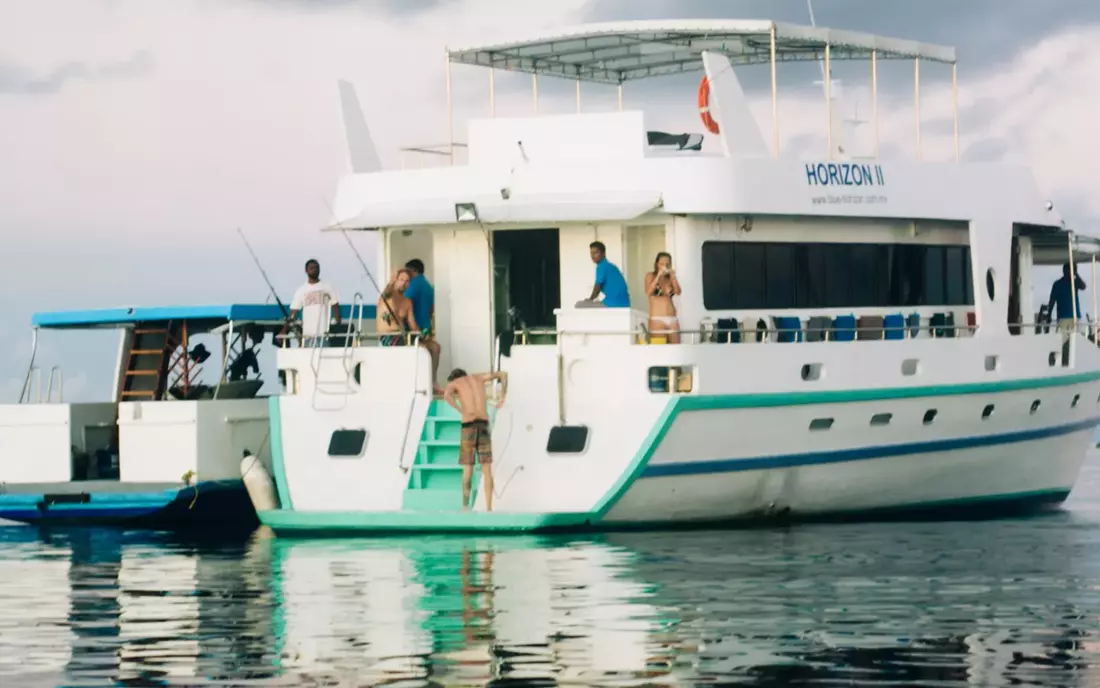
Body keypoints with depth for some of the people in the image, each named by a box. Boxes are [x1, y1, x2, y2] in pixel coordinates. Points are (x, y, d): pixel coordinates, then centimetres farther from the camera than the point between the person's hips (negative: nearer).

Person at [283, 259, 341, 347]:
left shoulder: (328, 287, 7)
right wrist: (284, 330, -6)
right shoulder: (301, 290, 8)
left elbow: (335, 307, 6)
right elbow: (293, 312, 5)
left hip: (324, 334, -1)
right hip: (308, 335, 1)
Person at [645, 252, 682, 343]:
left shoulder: (670, 278, 14)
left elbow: (678, 292, 0)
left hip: (672, 319, 4)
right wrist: (659, 276, -16)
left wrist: (673, 277, -11)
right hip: (657, 319, -4)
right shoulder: (651, 276, 6)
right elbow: (649, 292, -10)